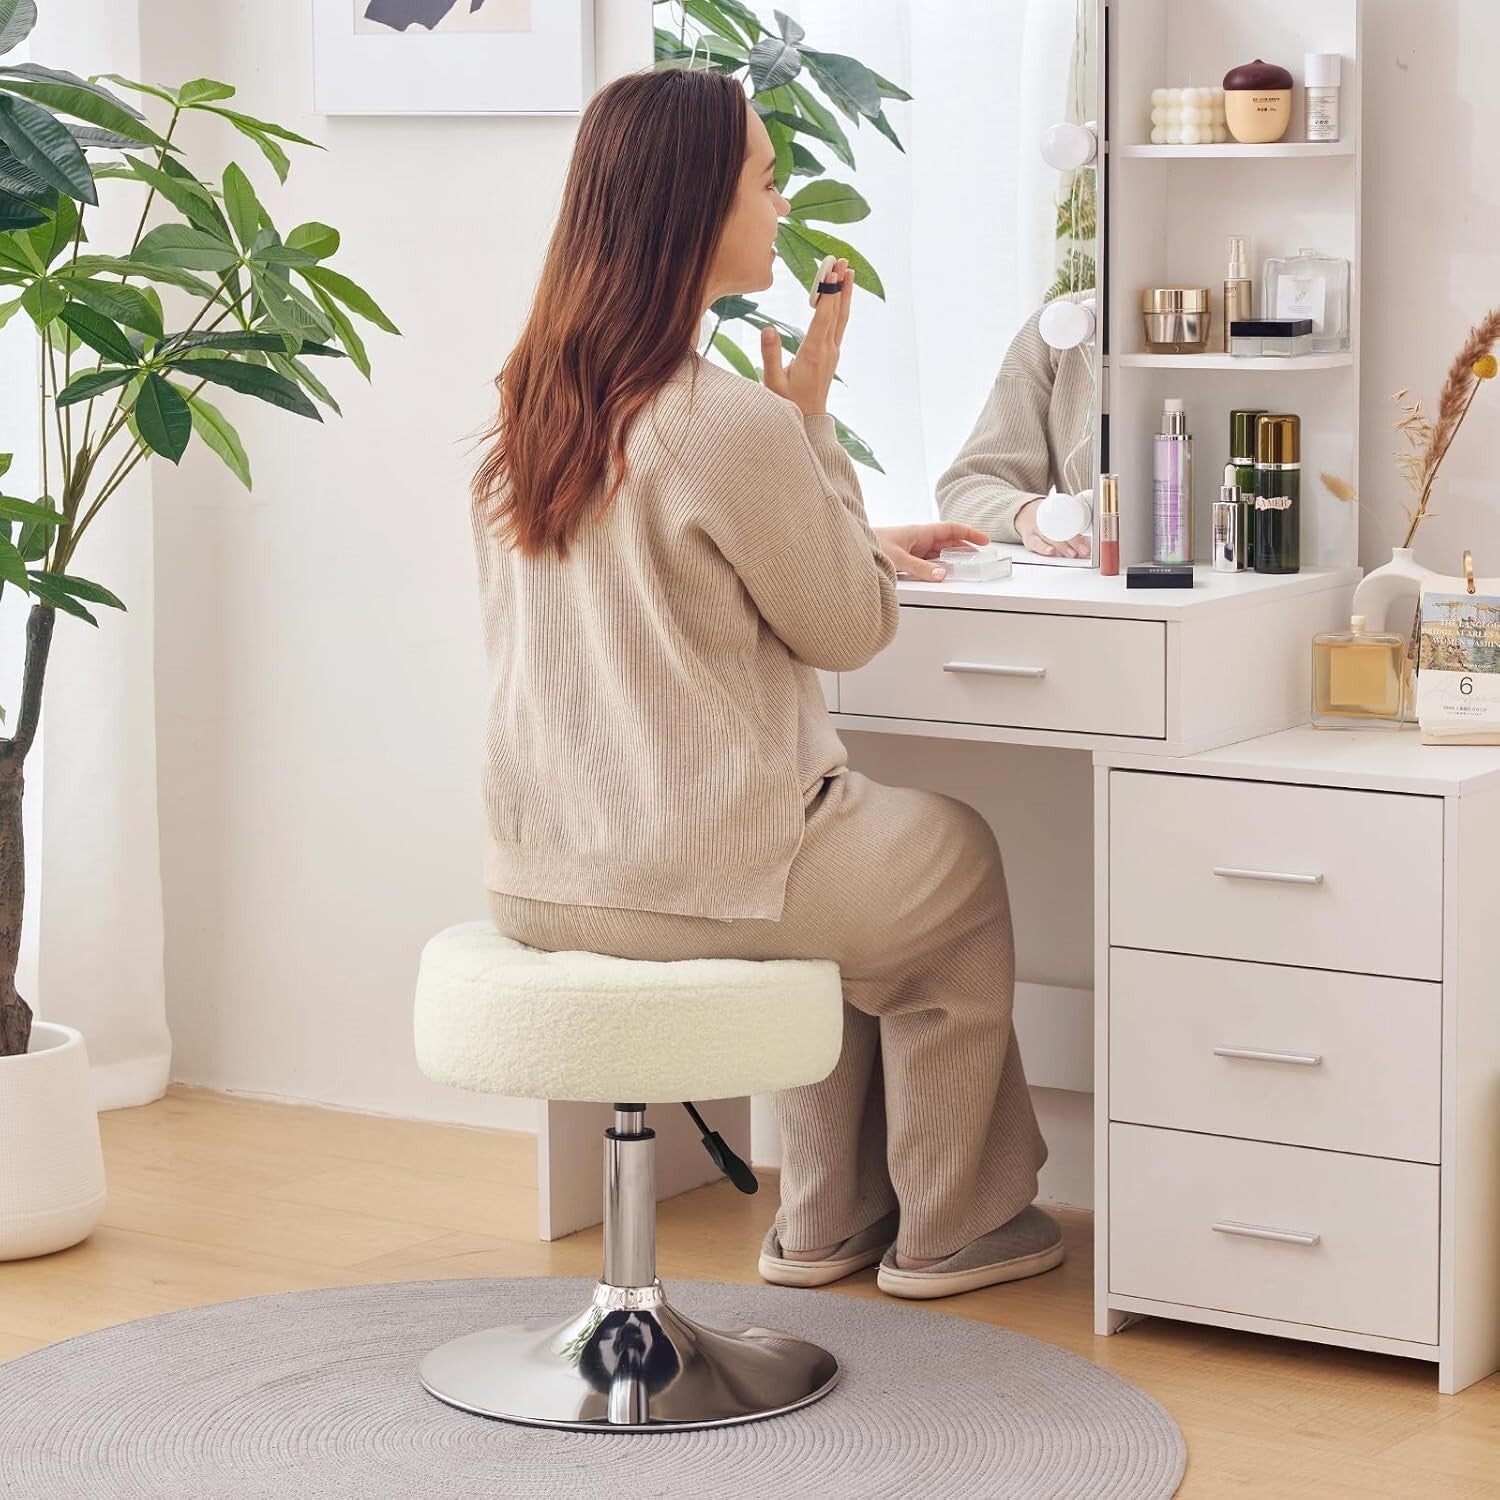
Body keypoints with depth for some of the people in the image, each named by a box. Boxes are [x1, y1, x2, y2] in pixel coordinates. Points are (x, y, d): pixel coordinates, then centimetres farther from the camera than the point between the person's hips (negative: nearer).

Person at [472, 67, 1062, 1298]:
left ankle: (828, 1218, 40)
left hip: (540, 876, 8)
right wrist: (812, 413, -5)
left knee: (853, 841, 34)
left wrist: (860, 543, 21)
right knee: (960, 860, 22)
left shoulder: (534, 403, 3)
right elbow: (847, 631, -8)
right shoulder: (732, 425, -23)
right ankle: (949, 1226, 36)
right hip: (696, 873, -7)